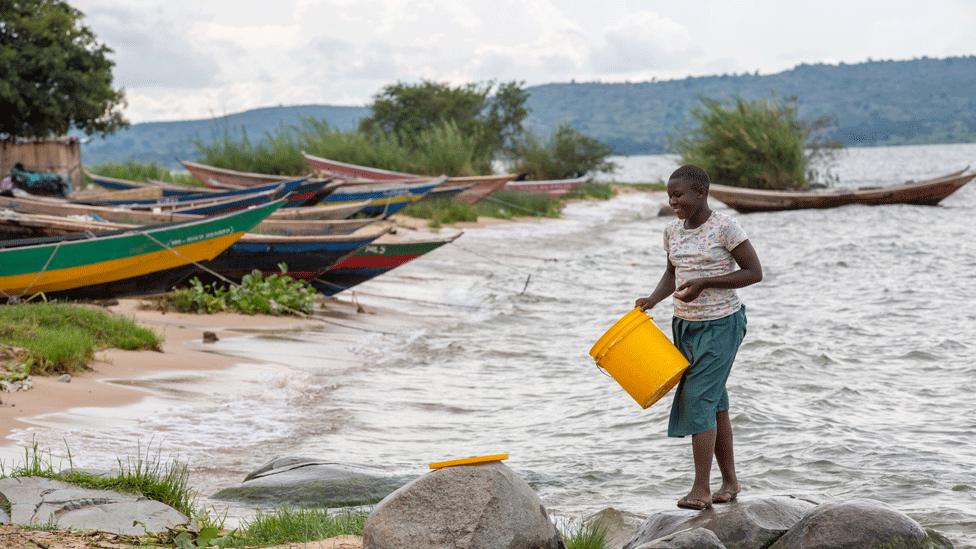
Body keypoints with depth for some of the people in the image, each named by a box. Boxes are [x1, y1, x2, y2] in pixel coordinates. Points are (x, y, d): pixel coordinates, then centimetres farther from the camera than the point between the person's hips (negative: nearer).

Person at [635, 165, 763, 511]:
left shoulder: (724, 228, -14)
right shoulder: (672, 232, 5)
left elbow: (754, 272, -12)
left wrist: (705, 282, -21)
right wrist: (653, 299, -1)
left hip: (720, 325, -7)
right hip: (685, 325, 7)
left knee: (699, 398, -14)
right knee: (714, 404, 12)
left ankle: (701, 488, -13)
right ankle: (730, 481, 22)